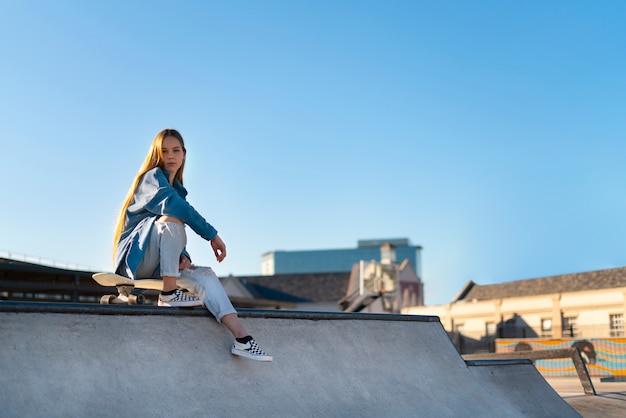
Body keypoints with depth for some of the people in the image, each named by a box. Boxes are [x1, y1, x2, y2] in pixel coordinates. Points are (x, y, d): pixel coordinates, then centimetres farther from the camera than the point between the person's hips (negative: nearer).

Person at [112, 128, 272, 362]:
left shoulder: (177, 188, 18)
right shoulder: (153, 176, -6)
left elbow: (176, 236, 17)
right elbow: (171, 203, -27)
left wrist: (182, 256, -6)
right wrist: (212, 234, -27)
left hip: (156, 264, 7)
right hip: (134, 257, -7)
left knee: (205, 275, -13)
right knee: (171, 217, -29)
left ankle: (242, 338, -27)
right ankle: (169, 294, -30)